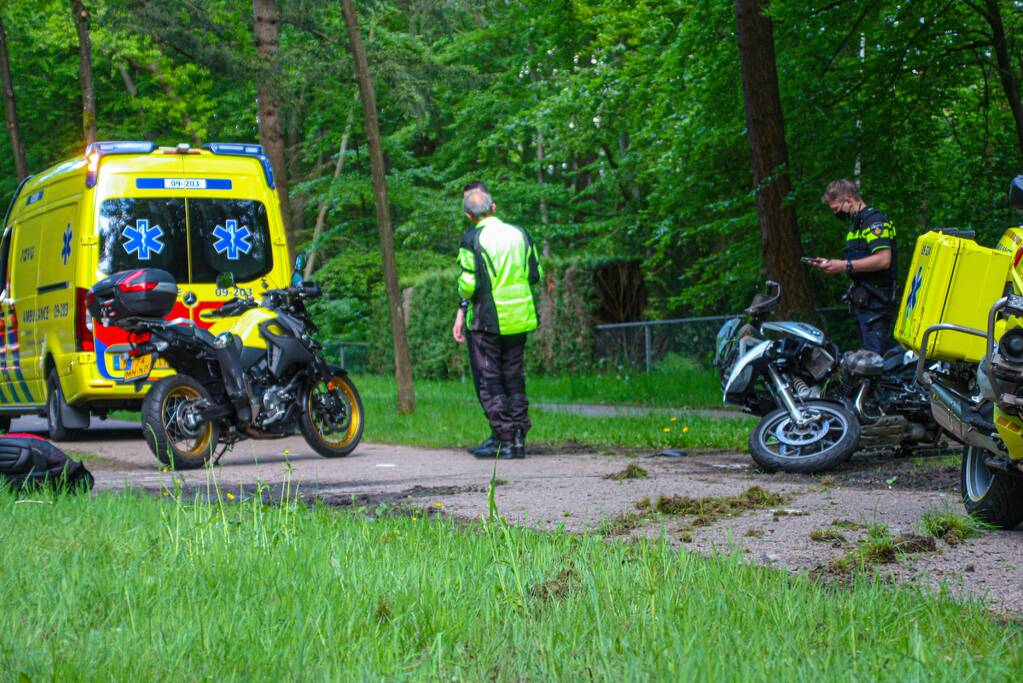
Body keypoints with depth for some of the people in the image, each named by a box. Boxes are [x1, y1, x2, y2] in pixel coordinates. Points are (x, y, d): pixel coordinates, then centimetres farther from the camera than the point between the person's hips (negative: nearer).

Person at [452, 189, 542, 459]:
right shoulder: (520, 234, 6)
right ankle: (519, 437, 11)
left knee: (490, 381, 2)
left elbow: (468, 283, -15)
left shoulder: (473, 239, -10)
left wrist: (462, 310, 2)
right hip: (519, 320, 5)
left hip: (487, 321, -5)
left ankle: (503, 439, -1)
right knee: (514, 378, 13)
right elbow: (536, 275, 8)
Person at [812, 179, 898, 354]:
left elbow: (883, 260, -23)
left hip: (876, 300, -10)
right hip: (863, 300, 10)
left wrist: (846, 266, -20)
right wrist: (830, 264, 13)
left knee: (876, 357, -15)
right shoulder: (857, 224, 21)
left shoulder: (875, 220, -11)